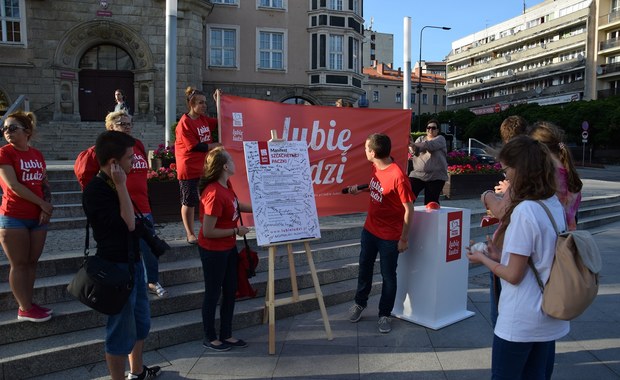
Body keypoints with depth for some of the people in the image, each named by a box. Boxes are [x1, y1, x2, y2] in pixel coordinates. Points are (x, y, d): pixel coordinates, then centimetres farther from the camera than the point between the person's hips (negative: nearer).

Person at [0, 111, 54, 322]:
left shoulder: (37, 155, 10)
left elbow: (45, 184, 11)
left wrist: (47, 209, -4)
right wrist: (42, 204, -11)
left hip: (38, 217, 5)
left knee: (32, 262, 10)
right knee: (19, 264, 2)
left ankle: (28, 304, 20)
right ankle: (25, 309, 9)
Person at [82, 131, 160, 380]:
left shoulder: (113, 184, 7)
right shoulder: (95, 190, -20)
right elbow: (127, 224, -26)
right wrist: (121, 186, -24)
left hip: (133, 261, 10)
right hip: (117, 267, -10)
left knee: (141, 321, 22)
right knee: (122, 329, 4)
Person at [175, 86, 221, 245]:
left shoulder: (204, 119, 9)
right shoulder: (185, 123, -13)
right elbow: (194, 146, -17)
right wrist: (215, 145, -11)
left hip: (205, 167, 7)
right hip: (189, 169, -7)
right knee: (189, 202, 4)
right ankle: (190, 234, 16)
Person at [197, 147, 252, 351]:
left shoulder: (226, 185, -1)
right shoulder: (214, 194, -28)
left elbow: (237, 205, 20)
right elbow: (208, 232, -26)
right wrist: (236, 230, -17)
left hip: (229, 248, 9)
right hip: (213, 251, -9)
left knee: (230, 291, 18)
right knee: (213, 293, 8)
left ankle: (226, 335, 34)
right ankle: (210, 338, 28)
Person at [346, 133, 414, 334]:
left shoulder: (397, 176, -26)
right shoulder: (376, 168, -2)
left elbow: (409, 209, -20)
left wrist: (404, 238, -16)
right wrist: (360, 188, 4)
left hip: (389, 236, -7)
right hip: (370, 229, 8)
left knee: (388, 275, 9)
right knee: (365, 267, 20)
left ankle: (384, 315, 26)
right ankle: (360, 302, 41)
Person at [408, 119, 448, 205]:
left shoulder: (440, 139, 3)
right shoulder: (420, 139, 16)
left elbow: (430, 145, -19)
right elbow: (415, 151, -3)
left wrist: (414, 144, -34)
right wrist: (412, 147, -29)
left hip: (435, 176, -3)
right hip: (417, 174, 3)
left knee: (430, 203, -1)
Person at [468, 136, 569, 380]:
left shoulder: (524, 210, -23)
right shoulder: (556, 206, 1)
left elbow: (514, 275, -19)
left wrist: (483, 259, -3)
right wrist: (500, 257, 8)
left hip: (520, 322, -7)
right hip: (550, 316, 7)